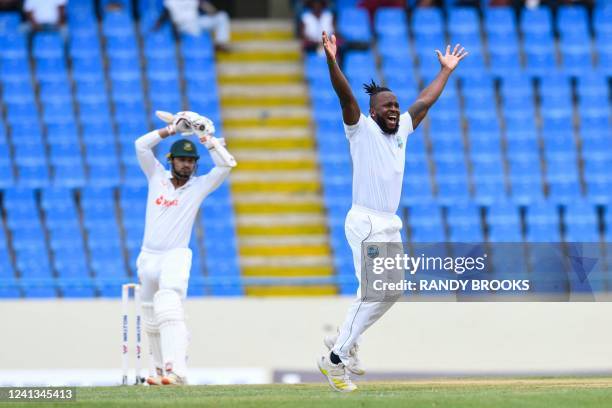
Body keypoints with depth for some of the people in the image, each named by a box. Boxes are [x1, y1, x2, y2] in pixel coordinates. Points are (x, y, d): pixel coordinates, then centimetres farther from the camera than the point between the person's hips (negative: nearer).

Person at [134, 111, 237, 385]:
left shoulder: (199, 186, 4)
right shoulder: (157, 177, 9)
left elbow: (226, 164, -5)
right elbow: (141, 145, -1)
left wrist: (205, 137, -4)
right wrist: (173, 129, -3)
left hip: (176, 257, -4)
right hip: (148, 257, 4)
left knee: (169, 310, -25)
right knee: (151, 320, 10)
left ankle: (176, 371, -38)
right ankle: (161, 371, 24)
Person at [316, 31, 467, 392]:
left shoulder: (401, 129, 12)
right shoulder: (362, 129, -7)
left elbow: (425, 101, 24)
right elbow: (346, 95, -21)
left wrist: (446, 70, 31)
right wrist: (332, 62, -34)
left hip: (391, 225, 8)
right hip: (366, 224, -8)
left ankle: (343, 341, 25)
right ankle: (336, 358, -12)